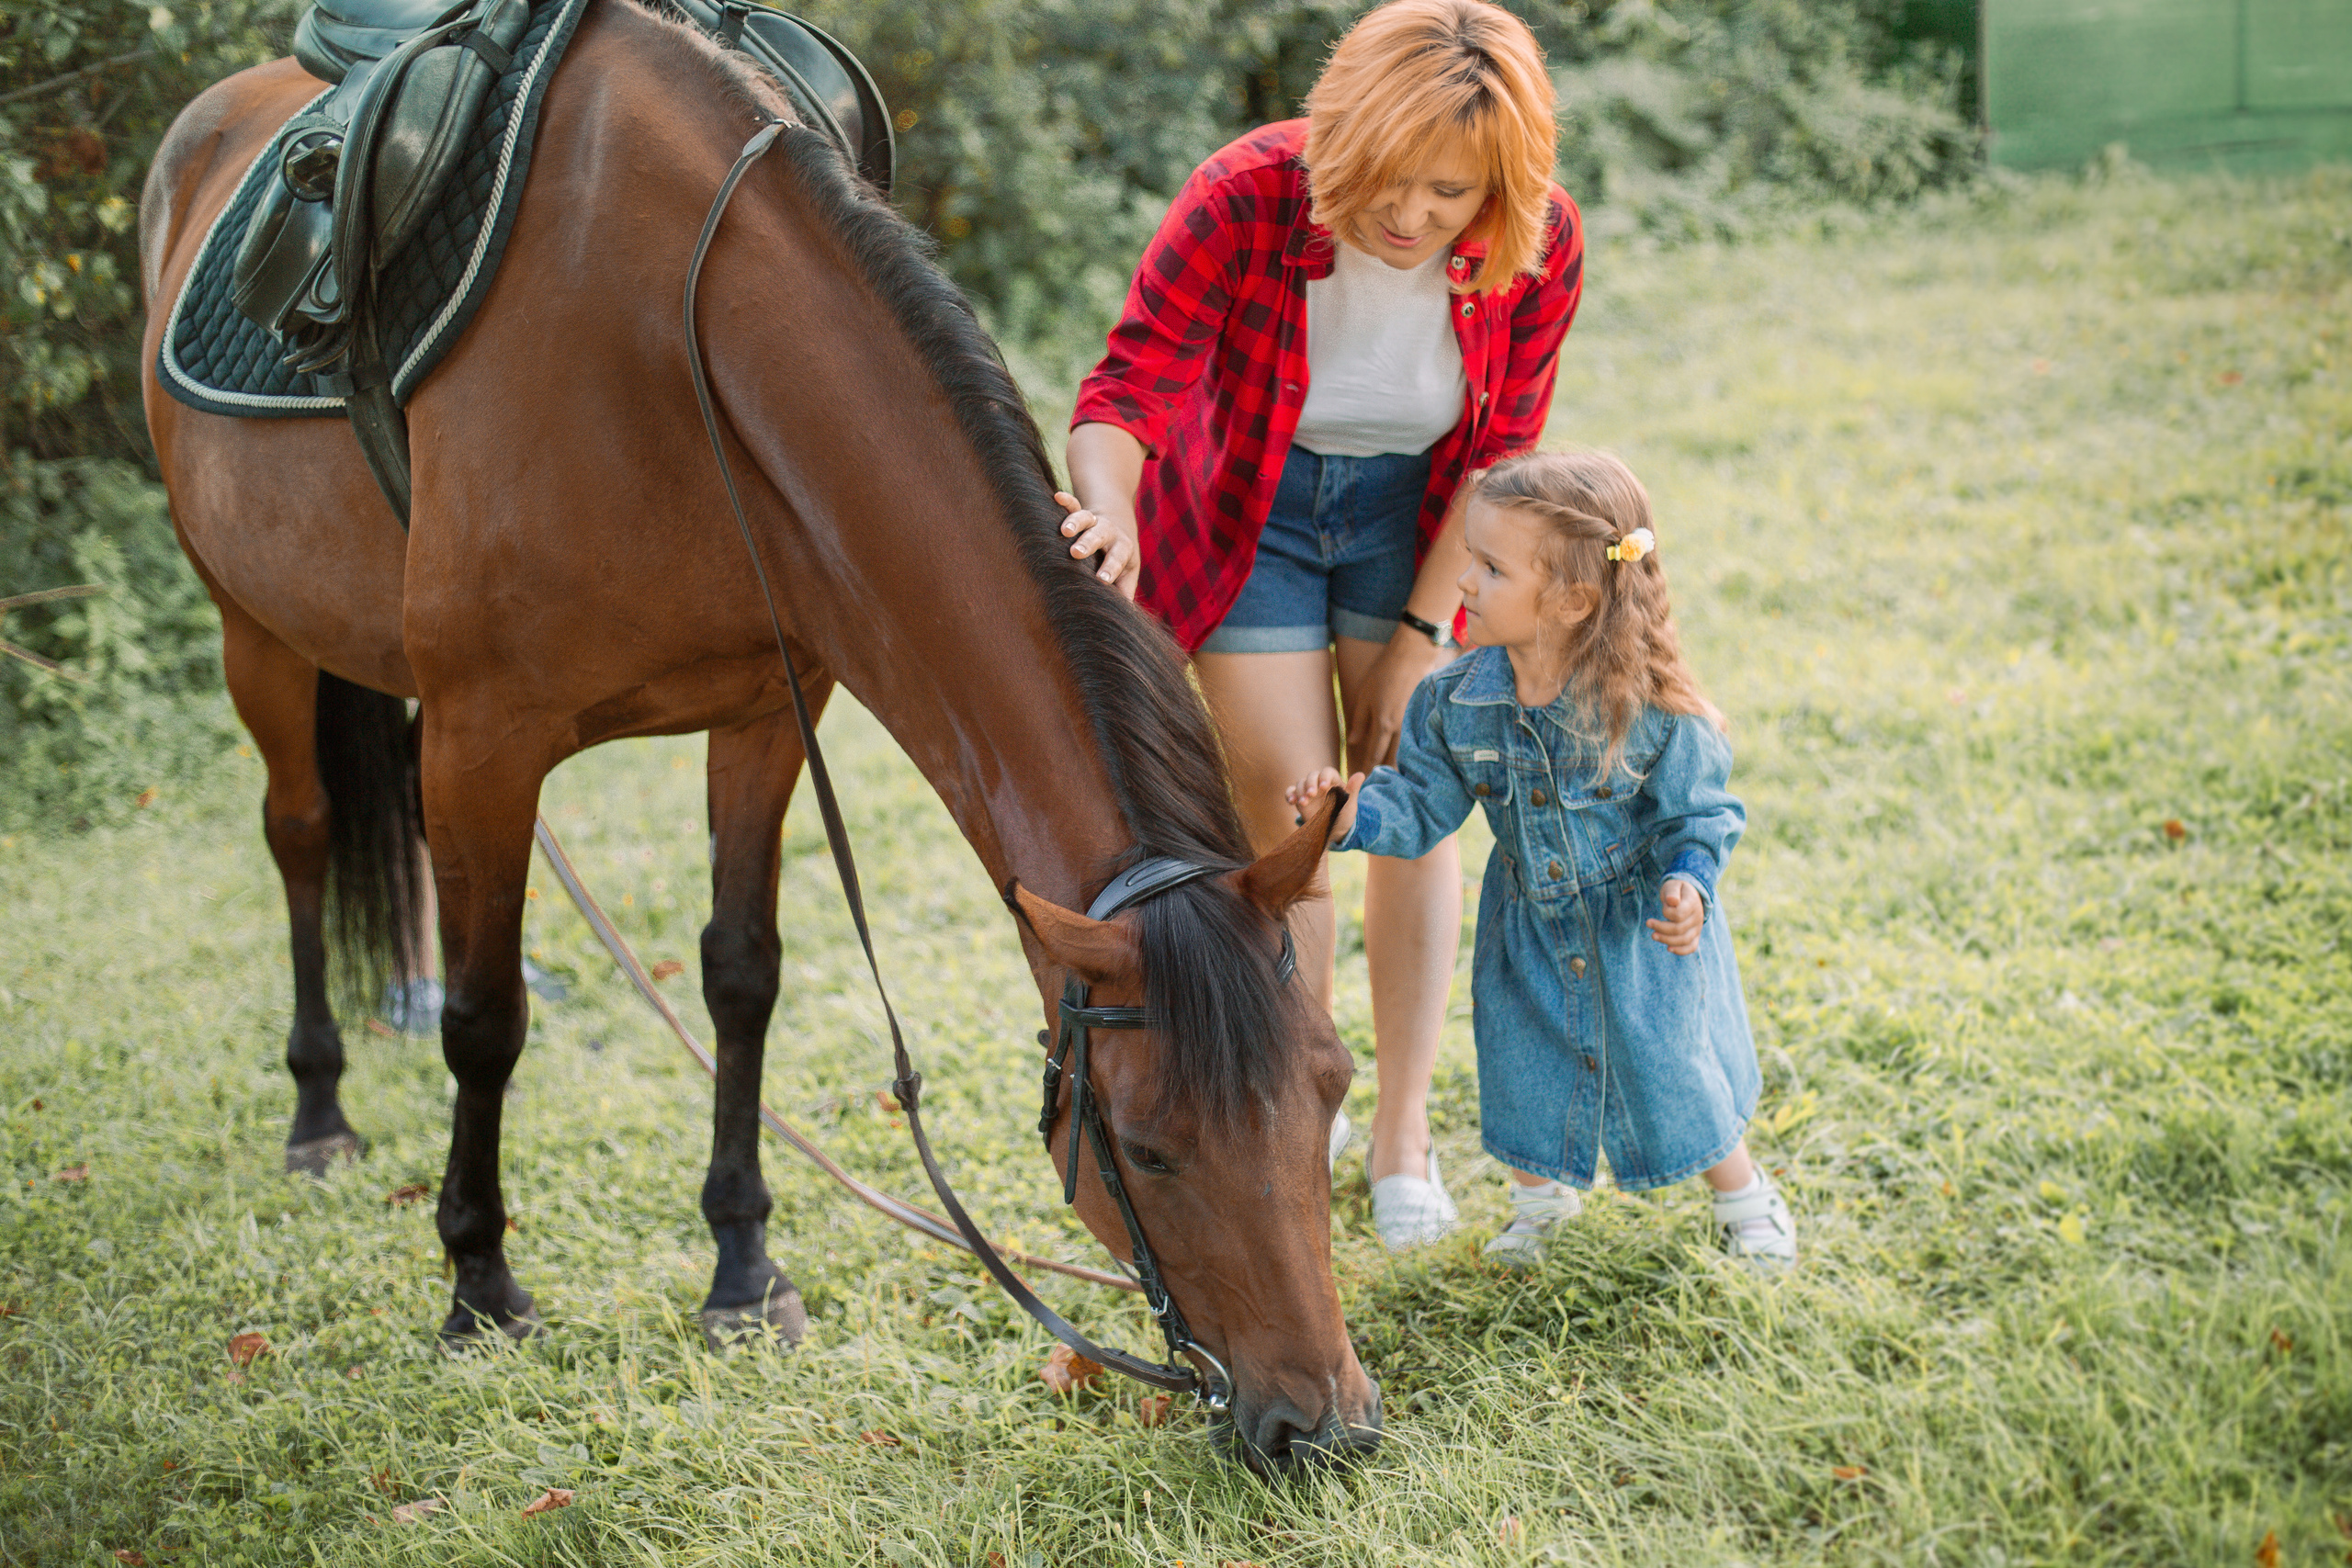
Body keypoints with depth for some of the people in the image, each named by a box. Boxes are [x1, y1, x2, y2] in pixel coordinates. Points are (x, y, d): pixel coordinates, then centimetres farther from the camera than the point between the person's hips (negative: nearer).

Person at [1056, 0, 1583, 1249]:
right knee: (1288, 818, -5)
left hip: (1416, 518, 2)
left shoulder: (1542, 246, -22)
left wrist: (1420, 634, -12)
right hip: (1249, 512, -2)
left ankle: (1403, 1131, 14)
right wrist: (1109, 510, -52)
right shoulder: (1244, 202, -31)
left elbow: (1500, 458, -11)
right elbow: (1127, 388, -30)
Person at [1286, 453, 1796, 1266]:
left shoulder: (1651, 707, -25)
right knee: (1527, 1069, 14)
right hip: (1529, 929, 3)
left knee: (1672, 1071, 8)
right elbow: (1424, 803, -6)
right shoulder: (1457, 701, -14)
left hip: (1640, 930, -3)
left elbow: (1696, 816, -13)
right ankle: (1539, 1195, 43)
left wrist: (1687, 886, -30)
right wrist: (1358, 811, -25)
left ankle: (1742, 1198, 36)